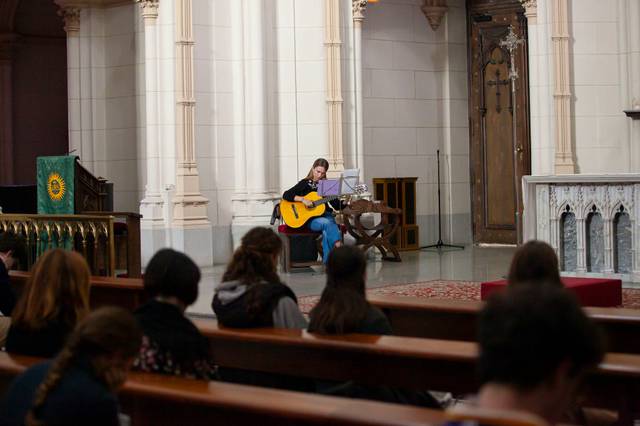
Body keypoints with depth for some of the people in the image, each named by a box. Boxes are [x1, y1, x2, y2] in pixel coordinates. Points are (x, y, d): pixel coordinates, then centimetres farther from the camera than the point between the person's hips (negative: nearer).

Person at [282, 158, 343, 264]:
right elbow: (286, 195, -8)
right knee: (327, 223, -36)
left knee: (327, 231, -33)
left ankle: (327, 261, -32)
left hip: (324, 215, 3)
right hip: (309, 219, -2)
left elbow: (337, 206, 11)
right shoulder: (305, 183, 2)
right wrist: (302, 199, -19)